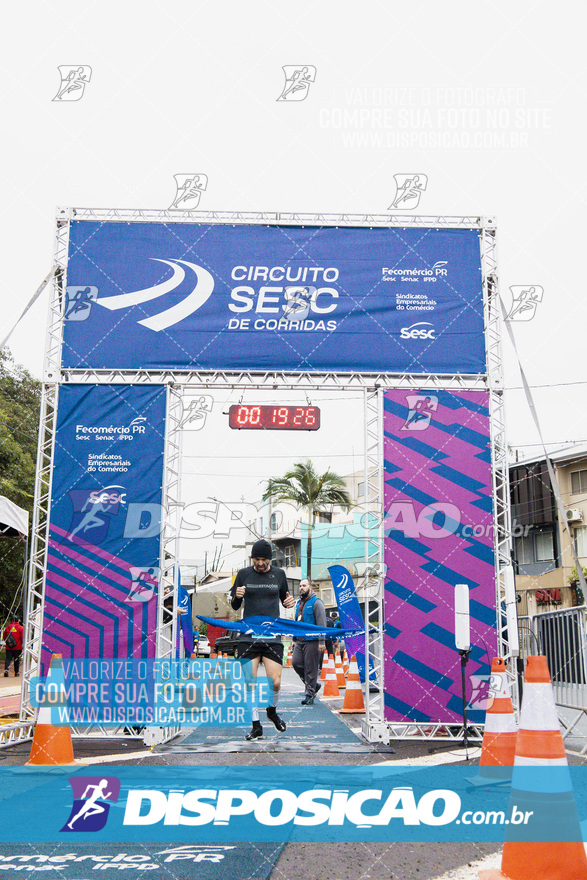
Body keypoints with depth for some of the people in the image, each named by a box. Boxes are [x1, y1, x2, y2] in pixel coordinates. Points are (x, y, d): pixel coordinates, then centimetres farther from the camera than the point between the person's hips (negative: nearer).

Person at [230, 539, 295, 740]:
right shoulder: (243, 574, 5)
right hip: (248, 636, 0)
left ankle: (272, 711, 24)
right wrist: (237, 597, -11)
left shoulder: (279, 574, 8)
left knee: (275, 682, -7)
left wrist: (289, 602, -2)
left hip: (272, 636, 0)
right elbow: (234, 606, 11)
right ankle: (256, 726, 11)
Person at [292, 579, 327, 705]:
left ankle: (310, 694, 5)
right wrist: (295, 639, 22)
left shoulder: (316, 602, -6)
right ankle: (313, 685, 15)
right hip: (299, 640, 8)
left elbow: (321, 623, -11)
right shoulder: (299, 603, 19)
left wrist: (321, 642, -16)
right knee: (296, 662, -2)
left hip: (311, 641, -7)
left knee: (310, 667, -4)